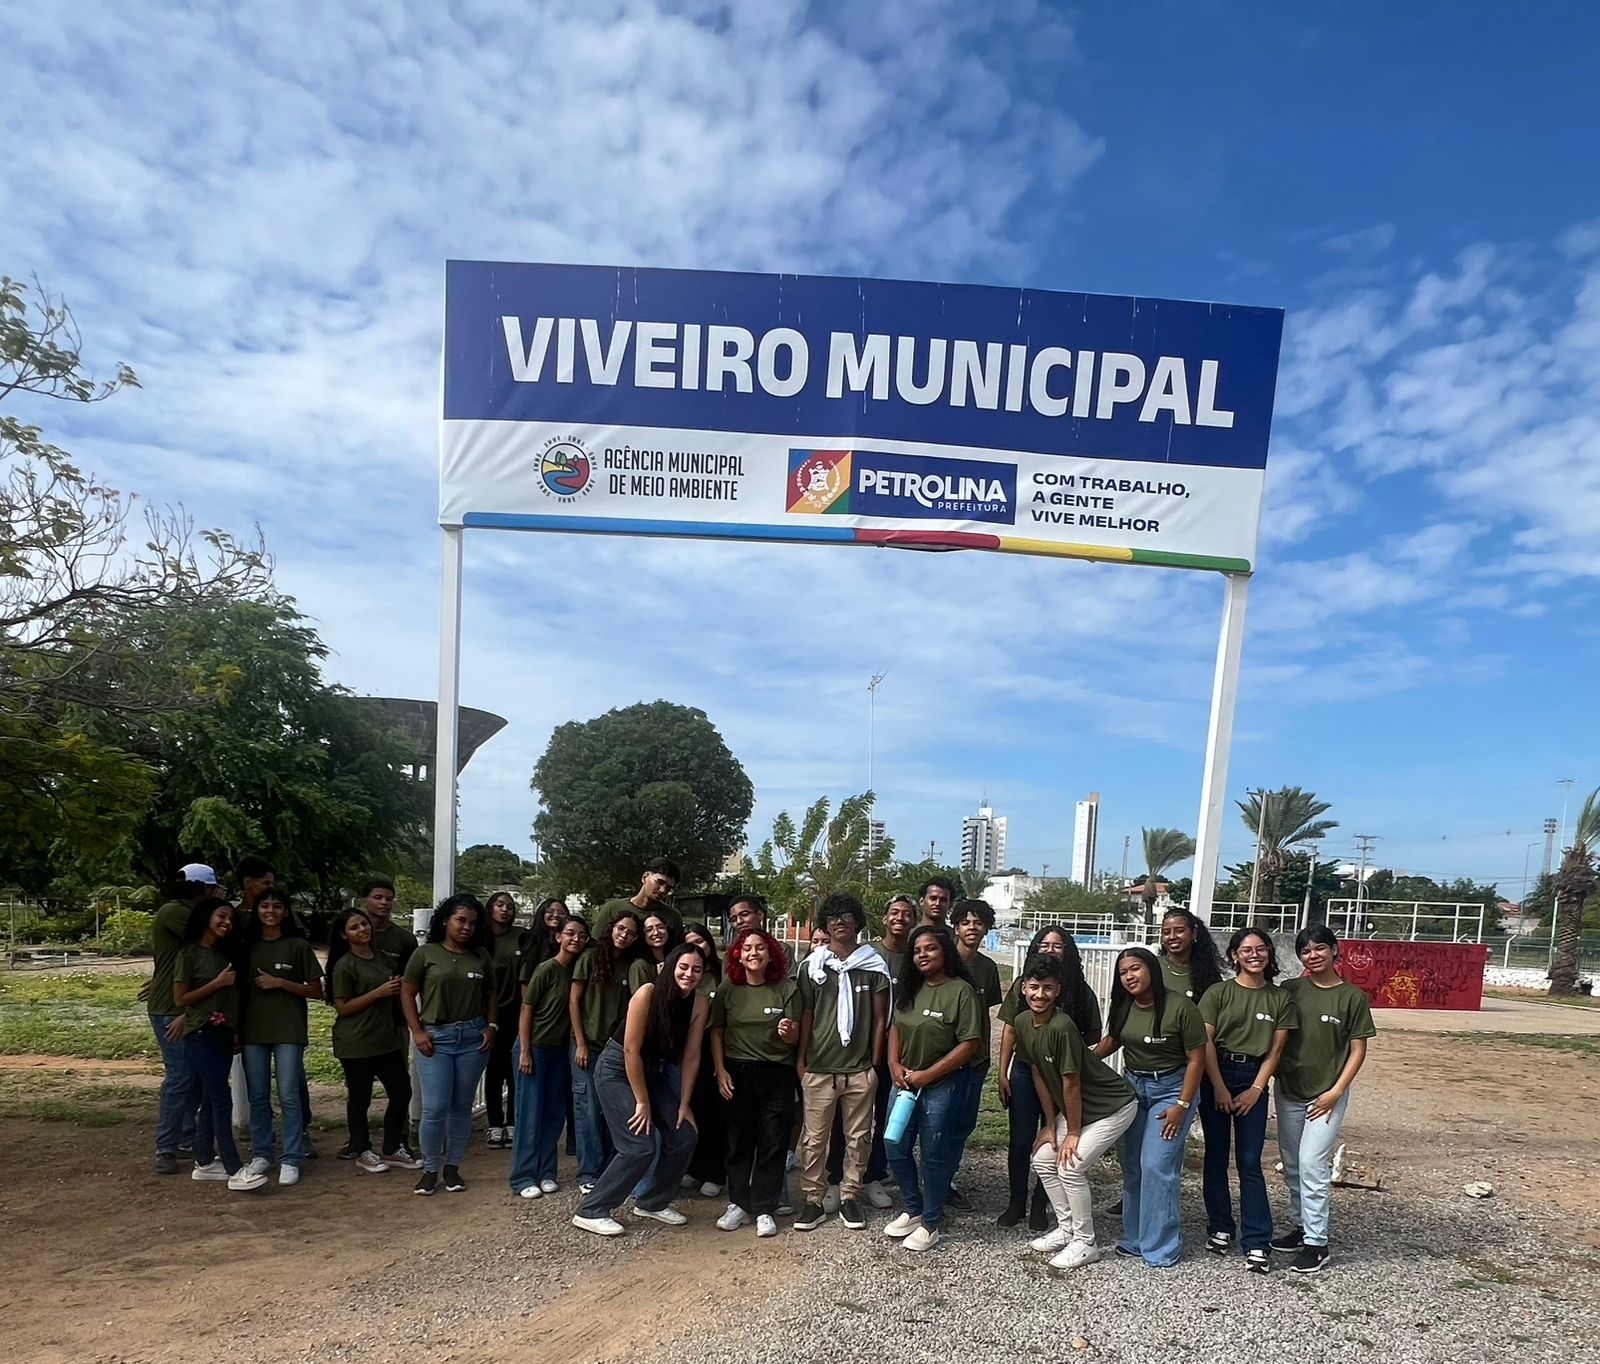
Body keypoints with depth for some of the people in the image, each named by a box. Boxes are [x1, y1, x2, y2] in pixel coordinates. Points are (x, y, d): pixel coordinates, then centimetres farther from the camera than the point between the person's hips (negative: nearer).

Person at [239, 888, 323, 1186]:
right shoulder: (247, 947, 8)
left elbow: (316, 991, -2)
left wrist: (280, 982, -12)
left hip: (289, 1032, -3)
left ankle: (291, 1160, 4)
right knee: (258, 1097, 9)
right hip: (253, 1030, 3)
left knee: (289, 1096, -3)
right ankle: (260, 1154, 22)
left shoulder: (298, 946, -3)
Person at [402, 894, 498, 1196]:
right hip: (435, 1037, -2)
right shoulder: (426, 953, -2)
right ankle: (430, 1169, 14)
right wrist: (417, 1032, -6)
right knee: (435, 1108, -5)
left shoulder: (481, 956, 6)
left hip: (473, 1037, 3)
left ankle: (452, 1166, 22)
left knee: (462, 1106, 9)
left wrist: (491, 1026, 1)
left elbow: (490, 995, 13)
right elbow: (407, 993, 1)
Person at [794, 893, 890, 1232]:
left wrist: (874, 1064, 1)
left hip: (860, 1070, 0)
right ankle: (812, 1201, 17)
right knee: (815, 1138, 5)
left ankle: (849, 1198, 23)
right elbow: (805, 1015, 4)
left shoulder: (873, 966, 0)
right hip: (819, 1068, 0)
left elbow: (880, 1019, 3)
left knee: (858, 1137, 9)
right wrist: (801, 1059, 1)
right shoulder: (812, 965, 1)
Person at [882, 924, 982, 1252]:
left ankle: (930, 1224, 24)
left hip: (943, 1085, -6)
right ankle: (914, 1210, 34)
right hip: (905, 1081, 6)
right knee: (895, 1149, 13)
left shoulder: (961, 991, -16)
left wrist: (927, 1075, -17)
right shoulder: (909, 988, 4)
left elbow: (969, 1044, -18)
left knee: (934, 1156, 6)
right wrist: (894, 1064, -5)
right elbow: (895, 1028, 12)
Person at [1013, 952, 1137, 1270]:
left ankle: (1086, 1244, 6)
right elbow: (1038, 1075, 1)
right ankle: (1067, 1229, 23)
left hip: (1112, 1106, -8)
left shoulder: (1062, 1026, -32)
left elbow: (1071, 1083, -24)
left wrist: (1073, 1132, -14)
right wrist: (1051, 1125, 4)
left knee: (1071, 1167, -12)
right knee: (1043, 1160, 7)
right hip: (1073, 1107, 8)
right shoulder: (1023, 1022, -8)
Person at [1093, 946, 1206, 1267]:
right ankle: (1135, 1240, 22)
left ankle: (1160, 1248, 2)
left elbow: (1196, 1059, -15)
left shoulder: (1180, 1007, -20)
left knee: (1157, 1166, -10)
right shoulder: (1123, 1007, -3)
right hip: (1133, 1087, 6)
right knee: (1132, 1166, 9)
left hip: (1171, 1089, -6)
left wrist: (1182, 1105, -16)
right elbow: (1112, 1040, 15)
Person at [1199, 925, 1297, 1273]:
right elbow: (1206, 1042, -5)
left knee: (1249, 1162, -1)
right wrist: (1219, 1087, -9)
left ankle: (1258, 1243, 4)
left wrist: (1255, 1089, -4)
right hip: (1216, 1076, 0)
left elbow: (1276, 1049, 2)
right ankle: (1220, 1228, 21)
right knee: (1216, 1156, 8)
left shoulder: (1280, 998, 3)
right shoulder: (1218, 993, -3)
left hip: (1253, 1080, 0)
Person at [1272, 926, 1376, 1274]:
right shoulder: (1290, 991, 1)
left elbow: (1358, 1050, -4)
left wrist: (1335, 1092, -9)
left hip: (1326, 1095, -4)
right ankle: (1300, 1226, 29)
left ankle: (1316, 1243, 4)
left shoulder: (1352, 997, -7)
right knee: (1292, 1164, 13)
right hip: (1289, 1091, 4)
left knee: (1311, 1163, -7)